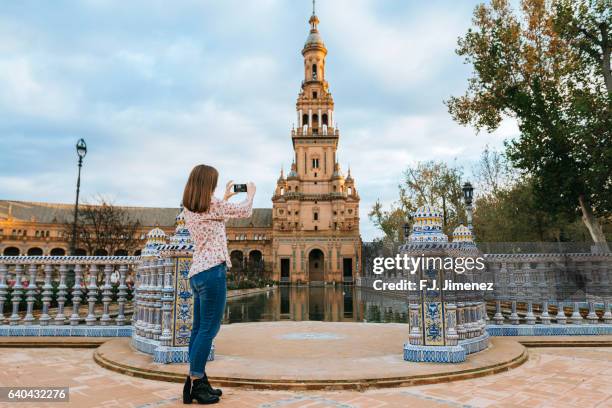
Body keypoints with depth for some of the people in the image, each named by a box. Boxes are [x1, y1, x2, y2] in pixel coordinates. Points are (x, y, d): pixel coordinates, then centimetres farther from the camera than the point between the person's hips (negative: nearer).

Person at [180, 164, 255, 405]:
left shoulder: (188, 209, 13)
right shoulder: (213, 206, -9)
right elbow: (245, 211, 2)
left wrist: (225, 197, 36)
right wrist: (251, 193, 20)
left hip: (197, 273, 9)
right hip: (212, 272, -9)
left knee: (199, 329, 11)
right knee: (208, 329, -4)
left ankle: (198, 382, 18)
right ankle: (195, 383, 0)